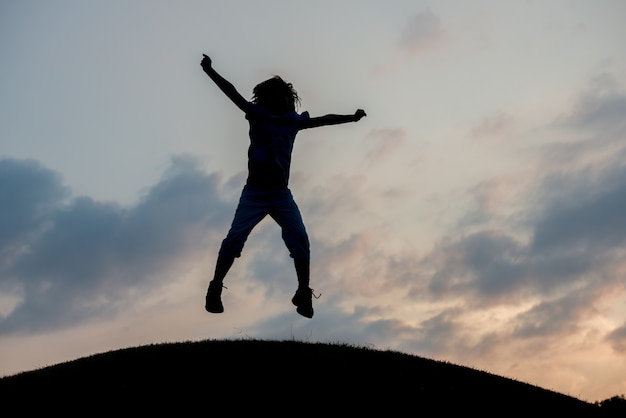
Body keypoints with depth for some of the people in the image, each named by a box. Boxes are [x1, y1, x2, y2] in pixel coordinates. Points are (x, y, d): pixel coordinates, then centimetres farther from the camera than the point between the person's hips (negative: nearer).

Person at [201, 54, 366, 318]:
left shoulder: (294, 120, 12)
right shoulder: (257, 114, 4)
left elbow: (323, 120, 20)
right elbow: (233, 93, -5)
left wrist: (351, 118, 17)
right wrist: (210, 71, -15)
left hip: (281, 194, 3)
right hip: (254, 192, -3)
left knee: (299, 241, -8)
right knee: (234, 238, -10)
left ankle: (304, 294, -1)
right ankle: (215, 289, -2)